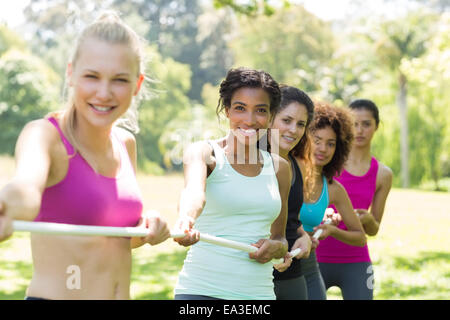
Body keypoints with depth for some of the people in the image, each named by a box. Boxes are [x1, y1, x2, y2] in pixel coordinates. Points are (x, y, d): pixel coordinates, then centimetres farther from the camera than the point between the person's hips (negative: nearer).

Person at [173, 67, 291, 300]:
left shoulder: (279, 168, 10)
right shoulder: (203, 152, -3)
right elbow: (194, 190, -26)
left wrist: (276, 247, -4)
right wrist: (186, 219, -47)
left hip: (259, 291, 4)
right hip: (201, 290, -4)